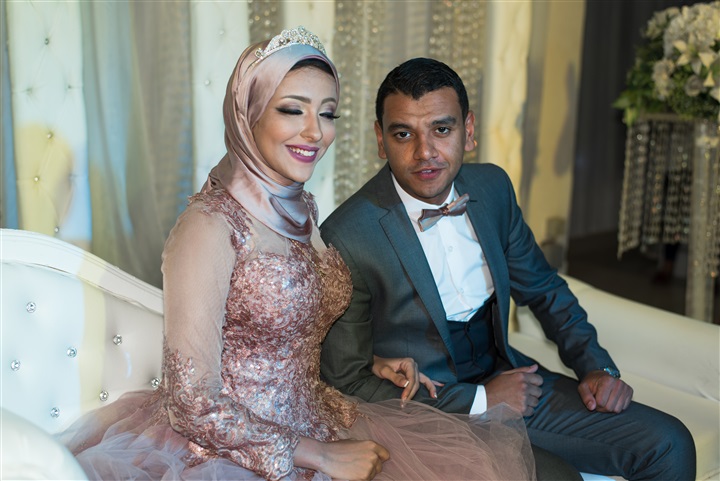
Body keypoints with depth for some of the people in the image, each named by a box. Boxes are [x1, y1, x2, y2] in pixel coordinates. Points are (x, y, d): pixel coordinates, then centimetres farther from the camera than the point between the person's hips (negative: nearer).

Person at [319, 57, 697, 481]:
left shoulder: (493, 187, -1)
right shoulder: (346, 238, -21)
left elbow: (542, 288, 14)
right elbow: (347, 380, -15)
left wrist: (597, 367, 2)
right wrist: (478, 400, -17)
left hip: (508, 376, 6)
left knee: (669, 445, -4)